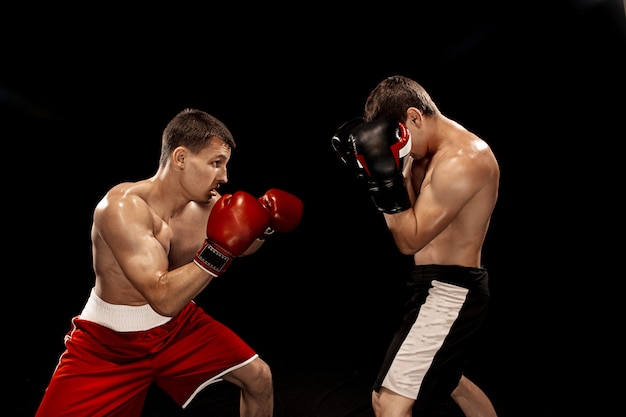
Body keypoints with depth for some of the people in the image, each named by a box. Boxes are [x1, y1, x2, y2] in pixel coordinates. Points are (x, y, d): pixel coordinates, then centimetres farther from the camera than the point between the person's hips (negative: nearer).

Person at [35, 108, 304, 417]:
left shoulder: (208, 203, -10)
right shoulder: (123, 208, -30)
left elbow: (241, 246, 12)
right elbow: (163, 298, -37)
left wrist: (266, 224, -8)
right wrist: (218, 251, -42)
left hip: (176, 326, 6)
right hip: (108, 340, -5)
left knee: (258, 377, 2)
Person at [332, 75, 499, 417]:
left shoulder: (461, 160, -22)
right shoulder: (438, 151, 9)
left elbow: (410, 240, -21)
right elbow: (416, 216, 9)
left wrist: (385, 177, -28)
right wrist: (380, 168, -4)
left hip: (448, 292, -11)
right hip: (449, 288, 11)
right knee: (447, 381, 31)